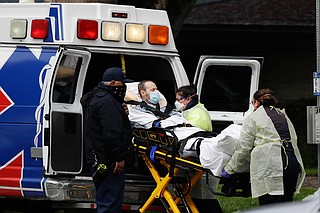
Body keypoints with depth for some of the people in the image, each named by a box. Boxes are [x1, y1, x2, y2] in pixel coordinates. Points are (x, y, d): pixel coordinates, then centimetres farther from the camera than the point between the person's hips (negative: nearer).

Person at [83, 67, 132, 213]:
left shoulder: (97, 98, 20)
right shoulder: (107, 102, -17)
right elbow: (112, 133, -23)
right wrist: (119, 158, -20)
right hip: (108, 161, -11)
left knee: (104, 201, 17)